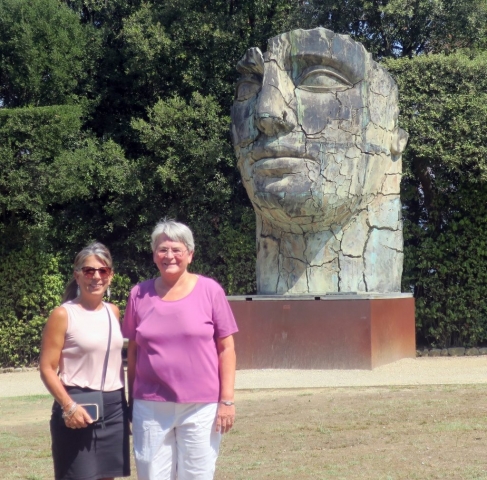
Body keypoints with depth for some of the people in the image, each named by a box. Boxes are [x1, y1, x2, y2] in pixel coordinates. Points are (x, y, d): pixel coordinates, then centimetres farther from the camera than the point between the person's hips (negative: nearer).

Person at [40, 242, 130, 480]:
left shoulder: (113, 312, 11)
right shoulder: (63, 314, -7)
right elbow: (47, 369, -10)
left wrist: (125, 402, 16)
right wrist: (68, 406, -21)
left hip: (114, 407, 6)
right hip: (79, 406, -6)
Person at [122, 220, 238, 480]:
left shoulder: (210, 290, -1)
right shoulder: (140, 294, 4)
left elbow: (226, 348, 0)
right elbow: (133, 351, 9)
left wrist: (227, 399, -5)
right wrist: (131, 400, 10)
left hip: (201, 407, -2)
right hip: (151, 407, 2)